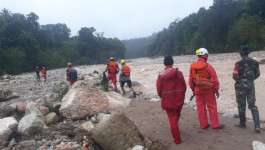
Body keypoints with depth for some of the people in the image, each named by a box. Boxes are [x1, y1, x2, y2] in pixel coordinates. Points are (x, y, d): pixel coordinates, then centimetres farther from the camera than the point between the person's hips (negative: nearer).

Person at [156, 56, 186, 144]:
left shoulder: (161, 75, -8)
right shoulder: (178, 73, -7)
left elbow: (159, 90, -5)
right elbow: (184, 86, -3)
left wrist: (163, 98, 14)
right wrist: (181, 96, 13)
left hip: (168, 100, -2)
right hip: (179, 99, 2)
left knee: (172, 118, 8)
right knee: (177, 116, 25)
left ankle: (177, 139, 11)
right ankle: (175, 130, 48)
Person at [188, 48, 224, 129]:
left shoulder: (192, 66, -2)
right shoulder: (208, 66, -15)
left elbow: (190, 80, 5)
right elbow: (214, 79, -10)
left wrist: (193, 89, 15)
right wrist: (216, 90, 2)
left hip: (197, 91, 4)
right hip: (208, 90, -4)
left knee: (200, 108, 12)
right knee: (212, 107, 8)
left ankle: (203, 124, 21)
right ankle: (215, 125, 17)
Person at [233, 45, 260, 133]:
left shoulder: (239, 63, -16)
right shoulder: (254, 62, -1)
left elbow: (235, 77, -14)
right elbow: (257, 74, 10)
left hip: (241, 86, -4)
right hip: (251, 86, 4)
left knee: (241, 106, 11)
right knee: (252, 106, 11)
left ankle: (242, 123, 24)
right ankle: (257, 126, 1)